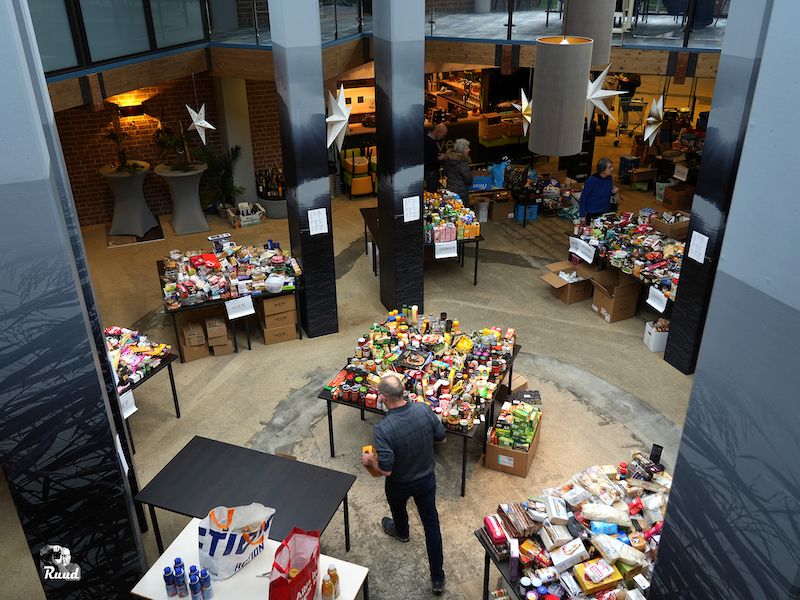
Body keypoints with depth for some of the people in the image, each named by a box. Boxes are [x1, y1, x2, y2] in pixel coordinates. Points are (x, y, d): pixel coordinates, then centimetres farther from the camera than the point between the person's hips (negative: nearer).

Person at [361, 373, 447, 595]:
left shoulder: (383, 429, -36)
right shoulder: (423, 409, -23)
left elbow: (386, 470, -30)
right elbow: (442, 438, -7)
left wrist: (369, 460, -11)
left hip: (400, 484, -2)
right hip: (426, 478, 2)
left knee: (398, 508, 32)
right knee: (431, 523, 18)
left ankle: (401, 532, 65)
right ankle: (437, 578, 27)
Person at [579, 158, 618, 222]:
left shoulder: (609, 177, -5)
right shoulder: (591, 181, -22)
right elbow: (583, 198, -14)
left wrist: (613, 192, -11)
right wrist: (582, 215, -13)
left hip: (606, 212, 5)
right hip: (592, 214, -5)